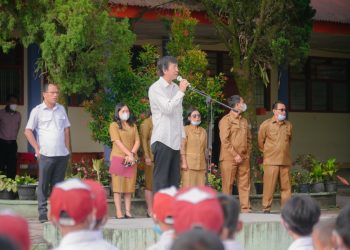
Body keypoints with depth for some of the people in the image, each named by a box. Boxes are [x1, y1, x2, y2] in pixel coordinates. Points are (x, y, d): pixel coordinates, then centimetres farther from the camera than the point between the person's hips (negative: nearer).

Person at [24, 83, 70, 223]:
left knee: (57, 185, 8)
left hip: (62, 154, 4)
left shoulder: (61, 109, 12)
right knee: (43, 185, -2)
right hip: (46, 155, -4)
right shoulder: (37, 111, -2)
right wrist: (37, 148, -6)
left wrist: (67, 148, 11)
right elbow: (28, 131, -2)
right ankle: (43, 213, 1)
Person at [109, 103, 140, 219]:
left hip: (131, 160, 4)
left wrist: (132, 154, -9)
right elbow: (118, 142, -9)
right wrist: (129, 154, -17)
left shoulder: (133, 125, 16)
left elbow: (137, 141, 8)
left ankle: (128, 211, 4)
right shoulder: (114, 125, 2)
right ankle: (119, 212, -7)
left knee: (129, 186, 3)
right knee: (118, 185, -5)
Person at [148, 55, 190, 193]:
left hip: (175, 141, 7)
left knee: (174, 180, 8)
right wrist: (181, 92, -11)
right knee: (161, 180, -6)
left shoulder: (176, 88, 14)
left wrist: (182, 135, 16)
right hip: (162, 140, -7)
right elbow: (168, 108, -19)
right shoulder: (156, 88, -7)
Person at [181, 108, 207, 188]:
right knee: (188, 186, -7)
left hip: (201, 163, 5)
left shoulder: (203, 131, 15)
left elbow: (205, 148, 17)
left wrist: (207, 162, 12)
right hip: (189, 163, -5)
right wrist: (184, 162, -13)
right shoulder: (185, 129, -2)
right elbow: (182, 147, -6)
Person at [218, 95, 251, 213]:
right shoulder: (226, 120, -4)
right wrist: (235, 155, -14)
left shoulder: (244, 121, 17)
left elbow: (249, 139, 21)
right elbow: (225, 140, -11)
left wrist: (247, 154, 8)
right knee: (228, 185, -2)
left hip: (243, 158, 6)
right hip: (229, 158, -6)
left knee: (245, 184, 2)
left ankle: (245, 207, 5)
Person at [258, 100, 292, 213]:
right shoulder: (266, 124, -1)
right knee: (269, 186, -6)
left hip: (285, 161, 4)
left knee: (286, 186, 3)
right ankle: (266, 208, -1)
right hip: (271, 162, -4)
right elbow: (260, 141, 7)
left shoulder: (288, 125, 11)